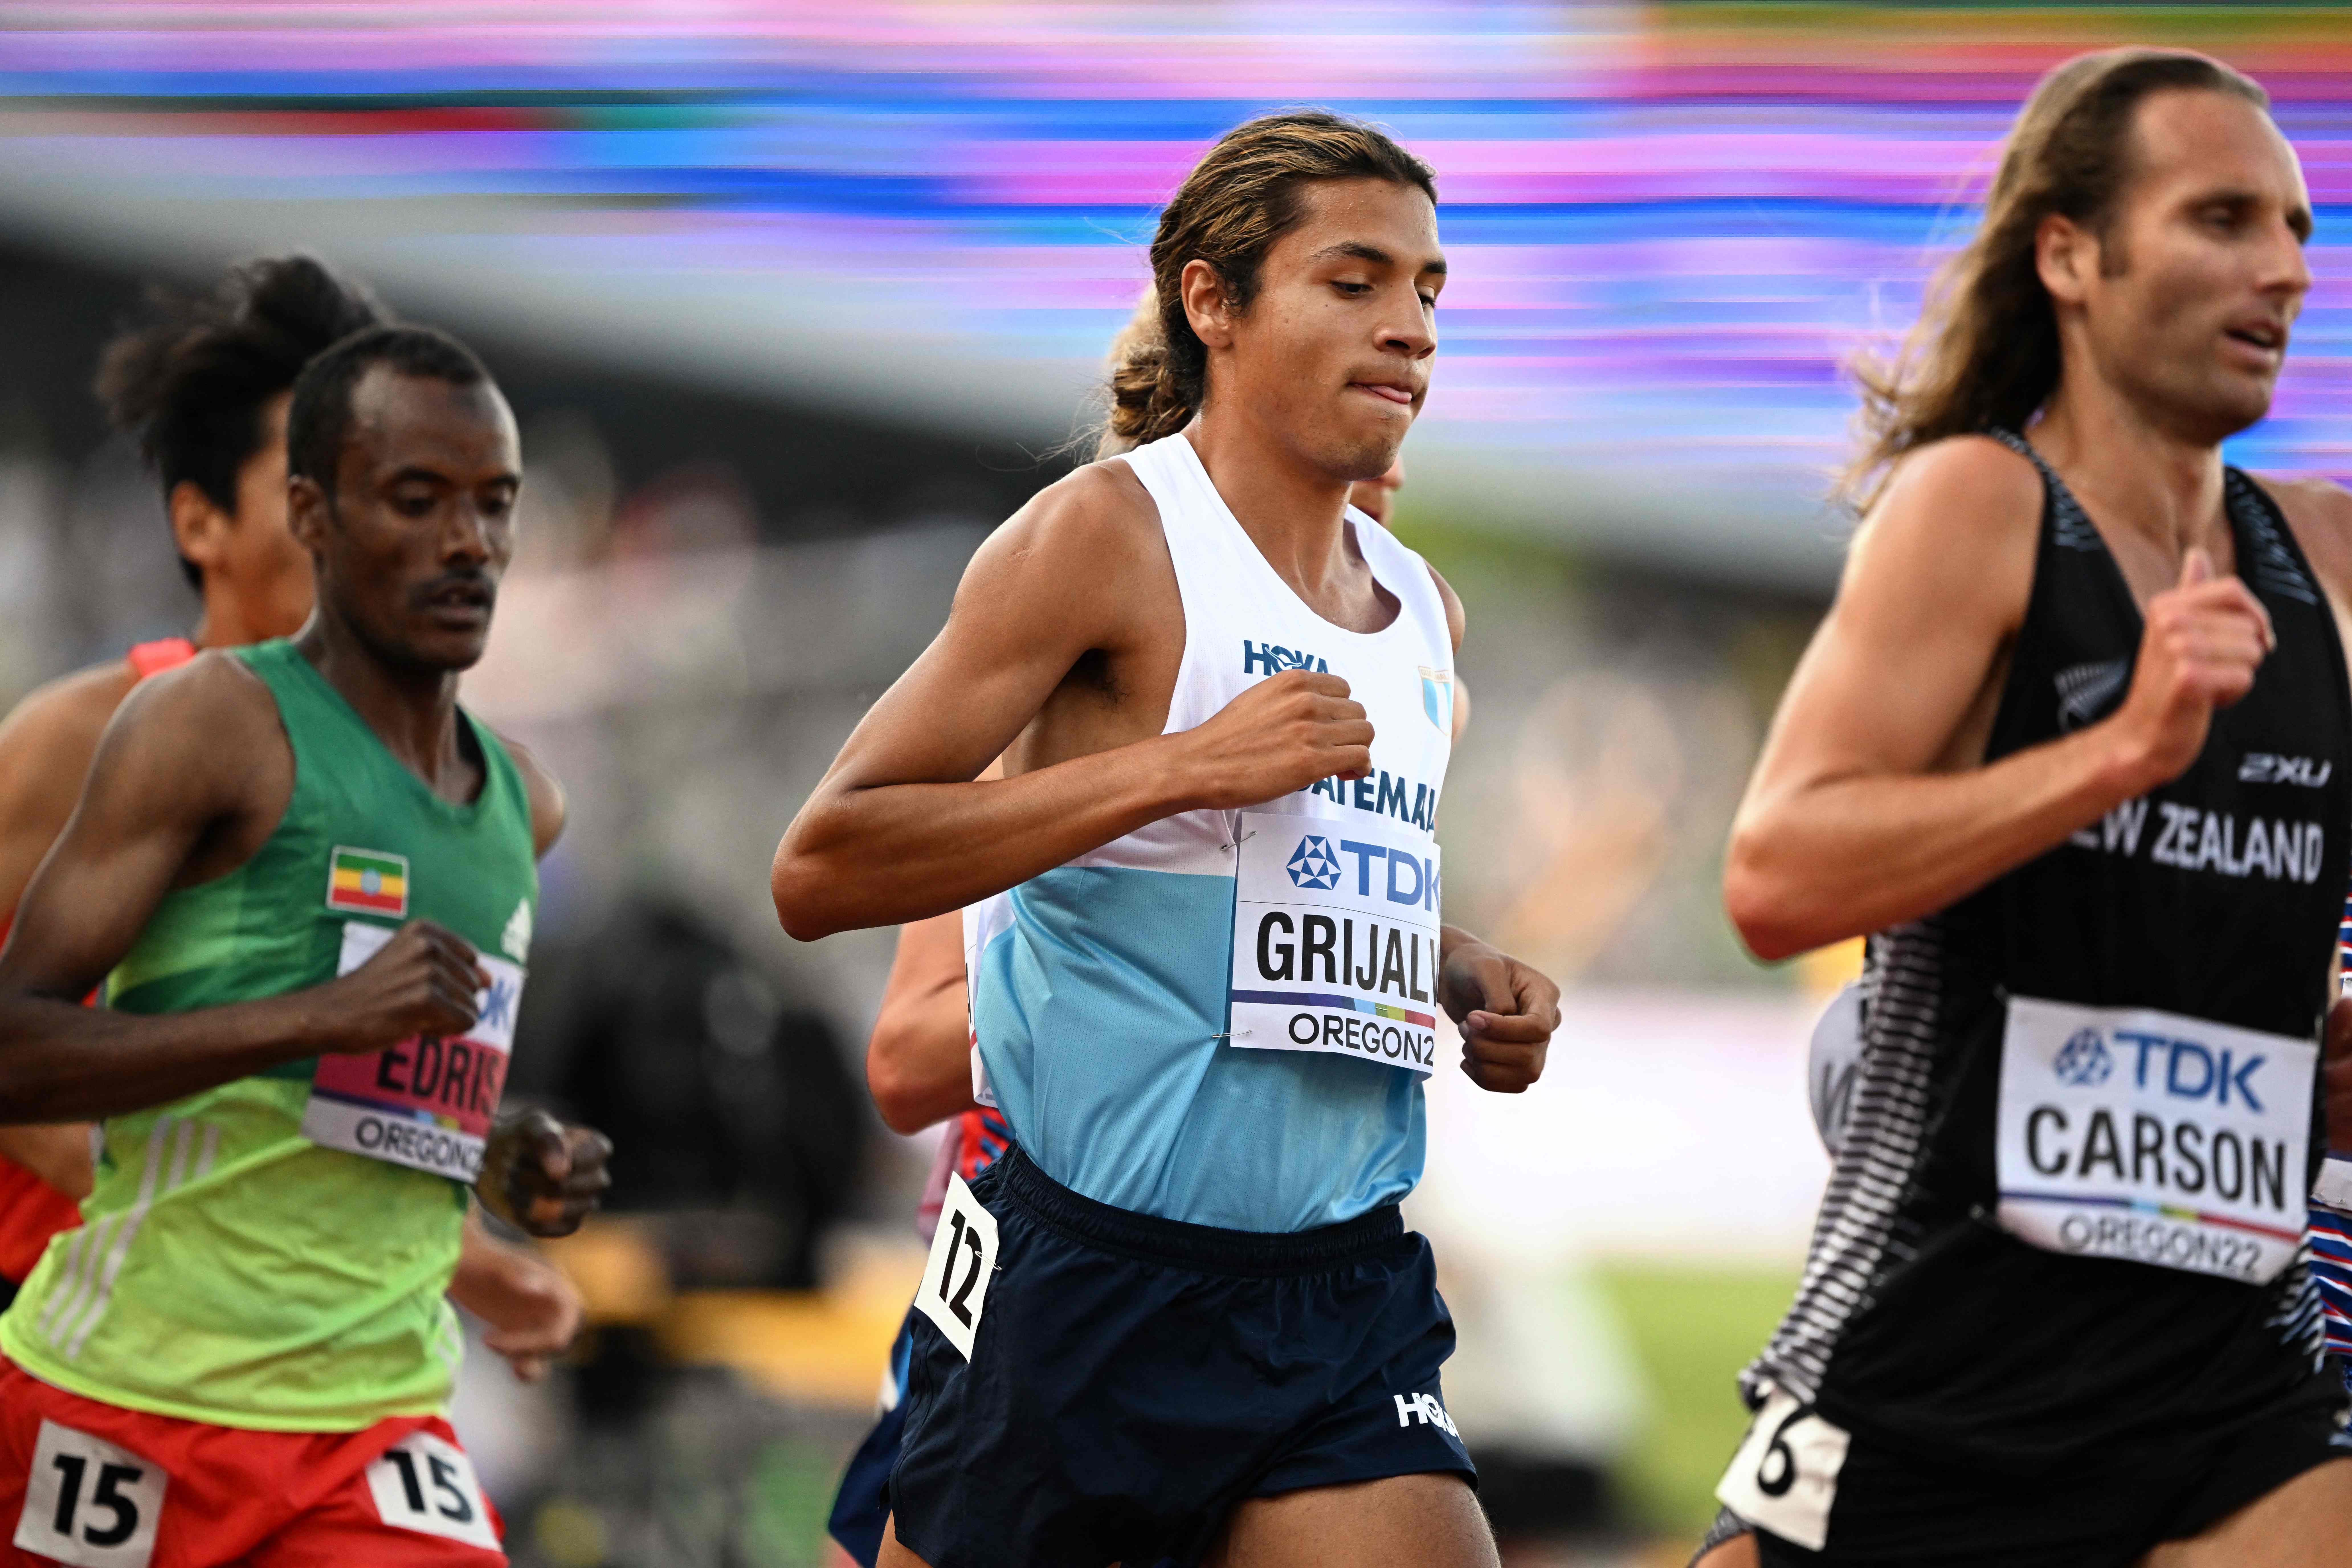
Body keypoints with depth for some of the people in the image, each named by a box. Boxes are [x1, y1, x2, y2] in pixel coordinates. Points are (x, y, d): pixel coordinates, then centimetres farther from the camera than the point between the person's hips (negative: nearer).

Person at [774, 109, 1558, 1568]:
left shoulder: (1424, 616, 15)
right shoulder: (1107, 535, -7)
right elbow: (820, 869, -14)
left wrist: (1470, 979, 12)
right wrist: (1183, 764, -19)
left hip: (1343, 1301, 6)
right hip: (1078, 1281, -5)